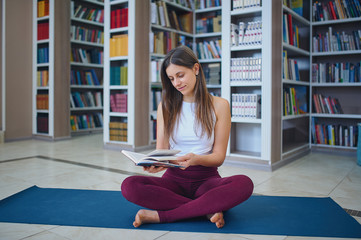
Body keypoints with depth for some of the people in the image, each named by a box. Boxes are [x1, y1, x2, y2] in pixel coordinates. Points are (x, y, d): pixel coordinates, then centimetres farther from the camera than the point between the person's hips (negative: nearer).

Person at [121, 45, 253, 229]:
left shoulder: (219, 105, 1)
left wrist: (197, 159, -23)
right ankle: (208, 210, -21)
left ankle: (160, 216, -25)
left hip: (206, 178, -1)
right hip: (174, 177, 2)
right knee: (129, 186, -28)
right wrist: (155, 163, -22)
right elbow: (161, 150, 3)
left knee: (244, 183, -33)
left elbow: (219, 156, -1)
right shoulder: (166, 106, 7)